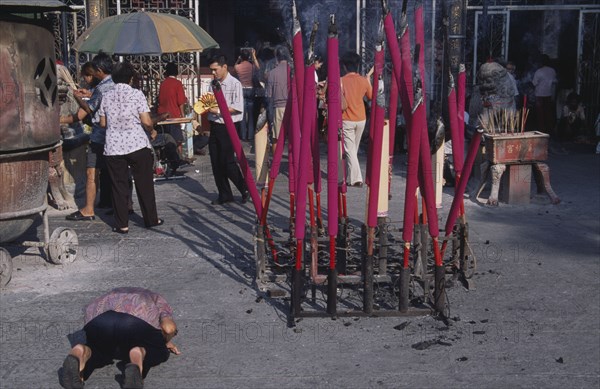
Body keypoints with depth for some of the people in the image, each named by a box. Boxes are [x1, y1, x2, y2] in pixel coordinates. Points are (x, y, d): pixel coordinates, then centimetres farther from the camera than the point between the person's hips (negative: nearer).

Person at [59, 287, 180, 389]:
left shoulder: (114, 294, 47)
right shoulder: (158, 301, 34)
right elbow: (168, 328, 12)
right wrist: (166, 341, 34)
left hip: (98, 318, 3)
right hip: (138, 320, -3)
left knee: (98, 350, 33)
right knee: (158, 351, 25)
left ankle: (81, 352, -3)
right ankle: (139, 354, -11)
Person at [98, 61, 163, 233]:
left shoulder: (106, 96, 4)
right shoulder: (137, 94, -5)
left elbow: (103, 123, 9)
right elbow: (146, 121, -9)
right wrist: (152, 131, 10)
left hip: (113, 147, 2)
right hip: (138, 145, -2)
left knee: (119, 186, 8)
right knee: (144, 184, 10)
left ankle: (122, 224, 10)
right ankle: (151, 219, 18)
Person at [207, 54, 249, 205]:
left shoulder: (234, 84, -9)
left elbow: (238, 108, -16)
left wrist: (218, 110, -18)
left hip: (227, 127, -7)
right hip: (214, 125, 7)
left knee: (227, 161, -6)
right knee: (216, 163, 8)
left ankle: (245, 189, 13)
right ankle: (224, 195, 19)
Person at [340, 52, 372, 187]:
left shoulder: (342, 81, -12)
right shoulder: (364, 80, -2)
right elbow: (371, 96, 13)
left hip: (347, 120, -4)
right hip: (361, 119, 4)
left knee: (349, 150, -2)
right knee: (354, 149, 18)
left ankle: (356, 178, -11)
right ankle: (349, 176, 30)